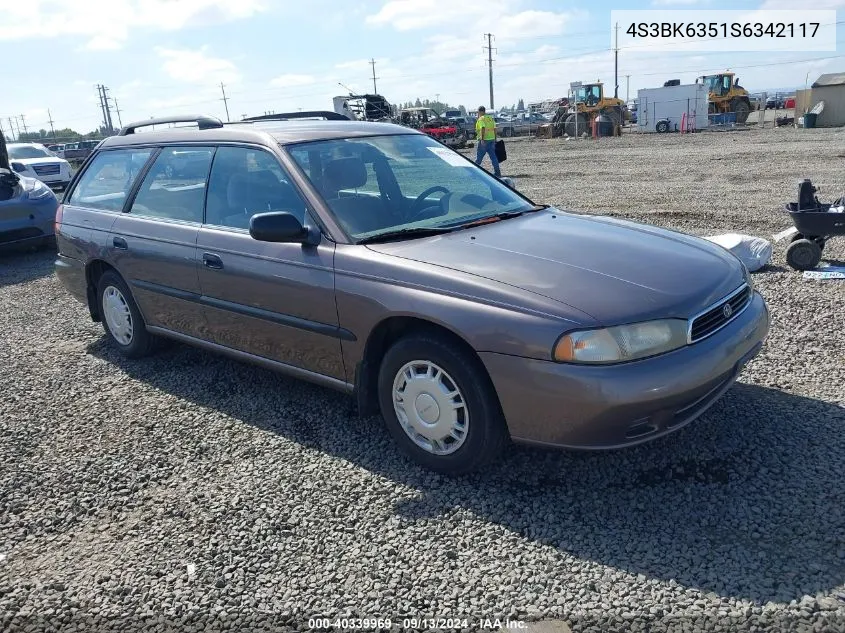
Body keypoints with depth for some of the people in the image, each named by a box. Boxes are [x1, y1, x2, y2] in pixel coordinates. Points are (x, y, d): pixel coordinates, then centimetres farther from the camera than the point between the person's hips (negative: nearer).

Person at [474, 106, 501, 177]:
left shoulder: (481, 119, -9)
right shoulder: (491, 118, 14)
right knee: (493, 156, 6)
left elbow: (483, 129, -23)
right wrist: (495, 139, 17)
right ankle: (497, 173, 2)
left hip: (484, 140, -7)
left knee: (479, 157, 3)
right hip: (492, 139, 7)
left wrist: (482, 139, -26)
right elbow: (495, 129, 14)